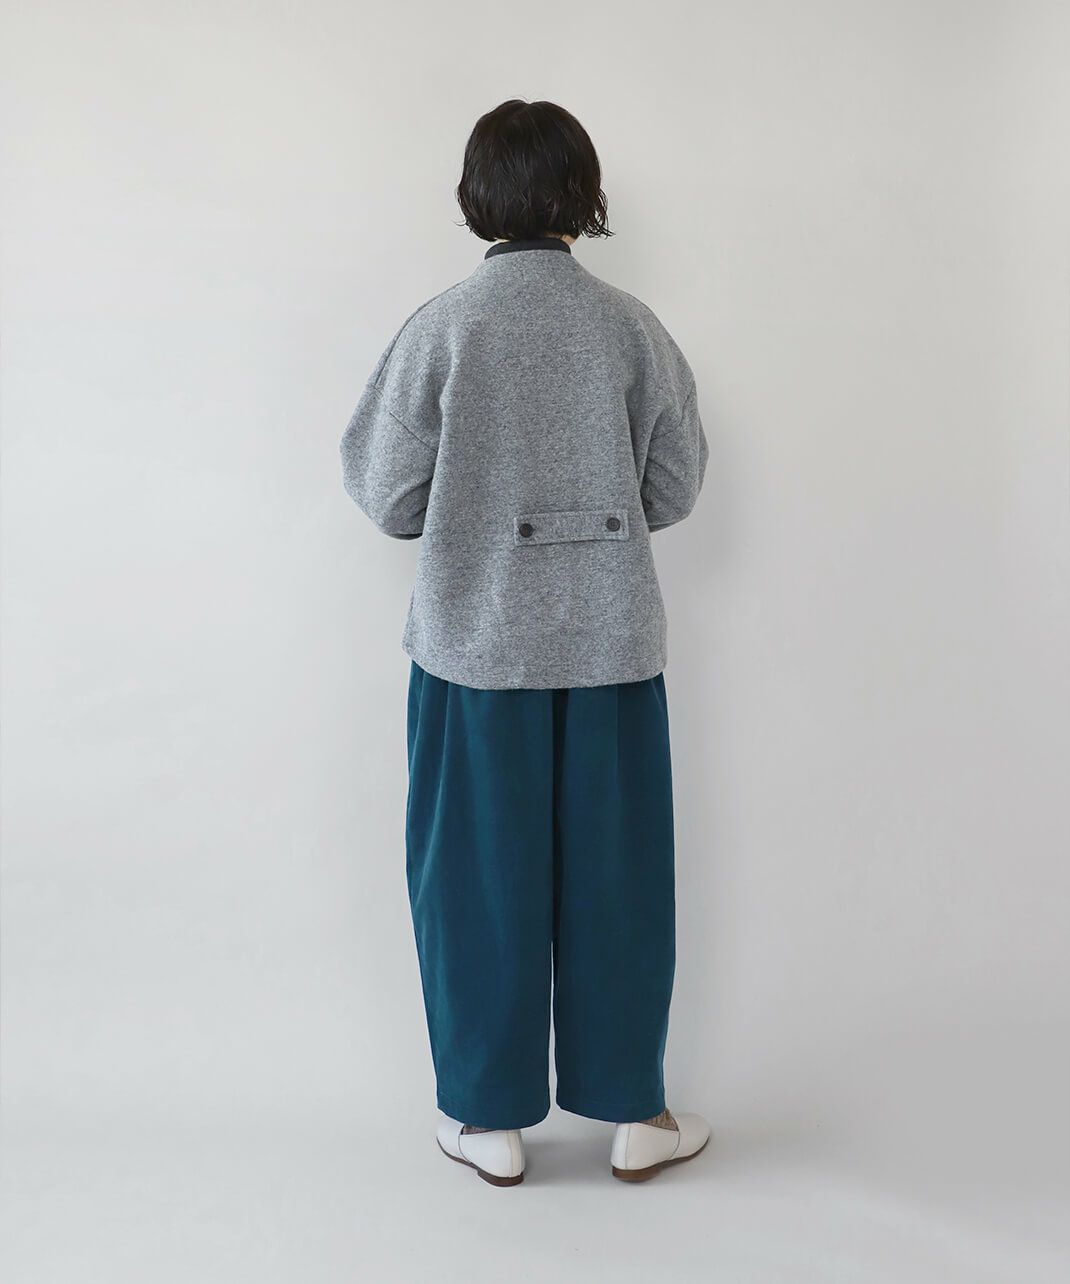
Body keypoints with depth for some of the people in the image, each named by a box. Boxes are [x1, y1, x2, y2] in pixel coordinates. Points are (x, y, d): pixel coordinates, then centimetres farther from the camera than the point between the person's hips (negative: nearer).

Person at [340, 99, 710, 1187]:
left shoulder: (439, 328, -8)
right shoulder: (633, 329, -4)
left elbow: (391, 502, -5)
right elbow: (673, 494, 2)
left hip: (475, 644, -1)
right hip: (610, 644, 2)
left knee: (480, 876, 11)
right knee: (612, 874, 12)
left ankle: (491, 1119, 24)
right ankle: (633, 1116, 26)